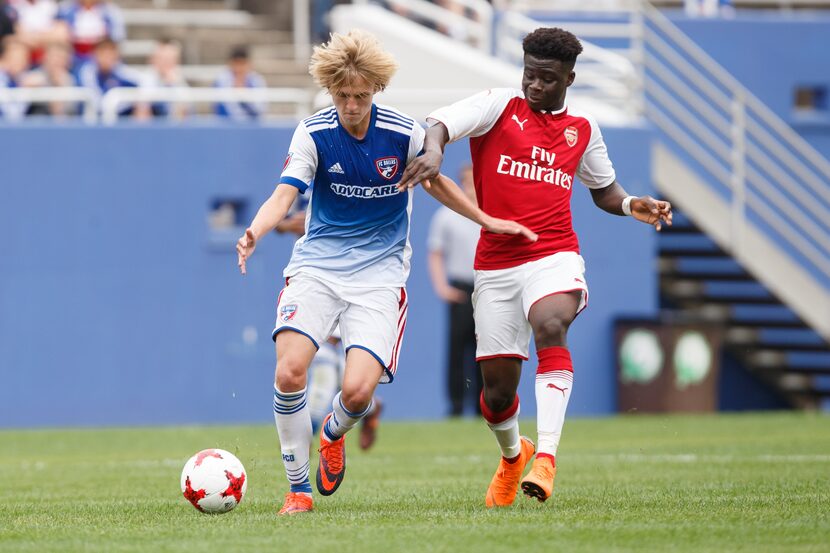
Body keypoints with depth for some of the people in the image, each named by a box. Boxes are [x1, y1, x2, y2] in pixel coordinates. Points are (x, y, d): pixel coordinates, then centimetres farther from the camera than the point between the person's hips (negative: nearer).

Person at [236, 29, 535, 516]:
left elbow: (435, 181, 14)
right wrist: (256, 232, -36)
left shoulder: (404, 134, -6)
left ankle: (334, 433, 22)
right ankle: (299, 489, -3)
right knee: (289, 371, -21)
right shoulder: (314, 134, -7)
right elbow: (285, 196, -16)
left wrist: (487, 221, 15)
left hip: (379, 275, 0)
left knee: (358, 390, -18)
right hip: (316, 267, 1)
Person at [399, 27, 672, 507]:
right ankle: (512, 454, 39)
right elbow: (440, 124, -11)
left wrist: (630, 205, 6)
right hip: (496, 264, 0)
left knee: (550, 325, -34)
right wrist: (434, 151, -33)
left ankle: (546, 457, -38)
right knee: (498, 387, 4)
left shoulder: (583, 129, 13)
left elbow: (604, 188, 28)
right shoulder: (500, 107, 4)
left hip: (554, 256, 0)